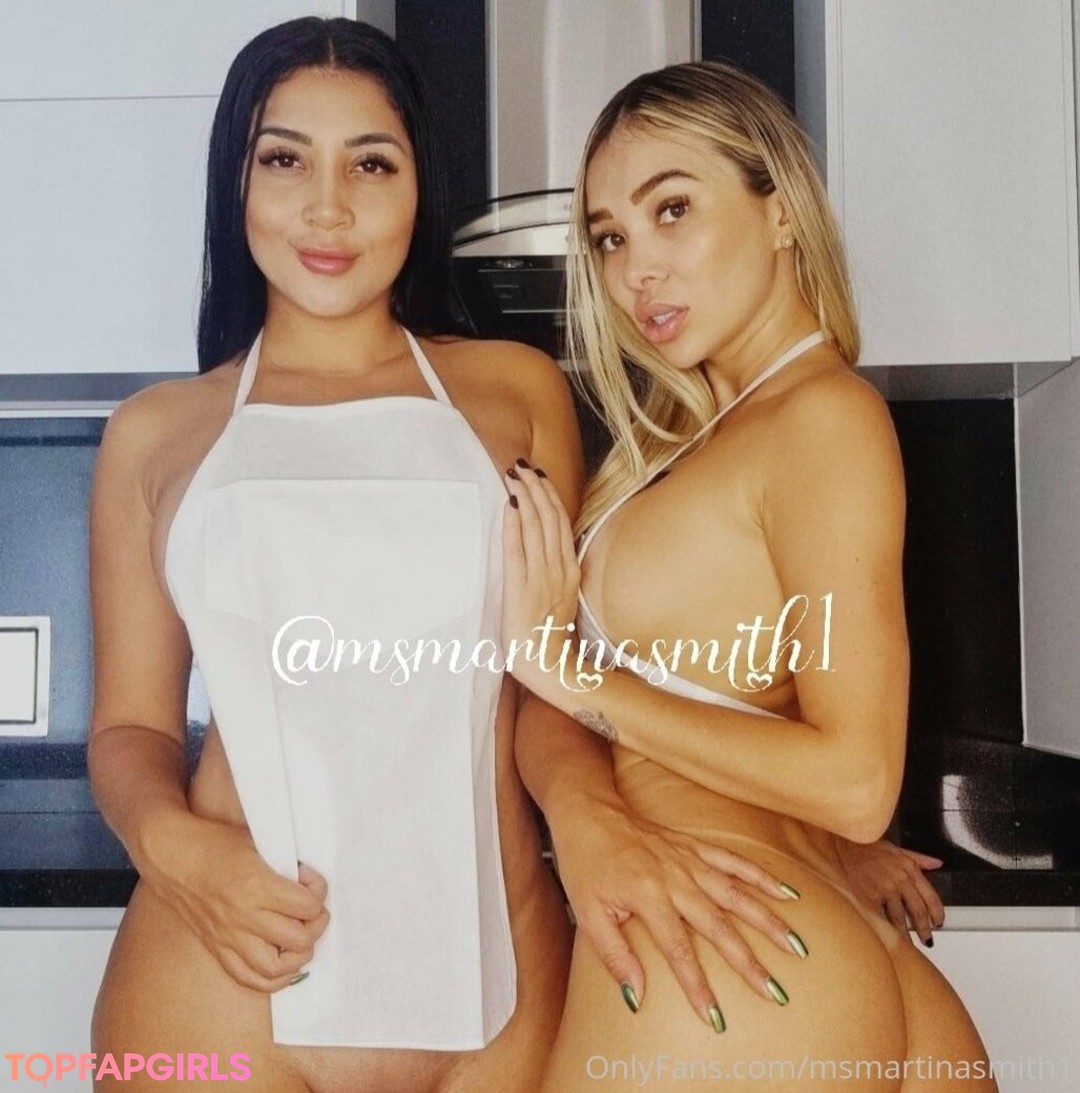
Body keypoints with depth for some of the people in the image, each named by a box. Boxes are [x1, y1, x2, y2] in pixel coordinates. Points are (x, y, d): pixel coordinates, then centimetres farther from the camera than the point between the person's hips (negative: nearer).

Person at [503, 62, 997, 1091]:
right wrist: (580, 815, -9)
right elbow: (539, 701, 9)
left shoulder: (827, 413, -12)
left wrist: (571, 670, -14)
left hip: (728, 990, -6)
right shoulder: (681, 436, 12)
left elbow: (853, 781, -19)